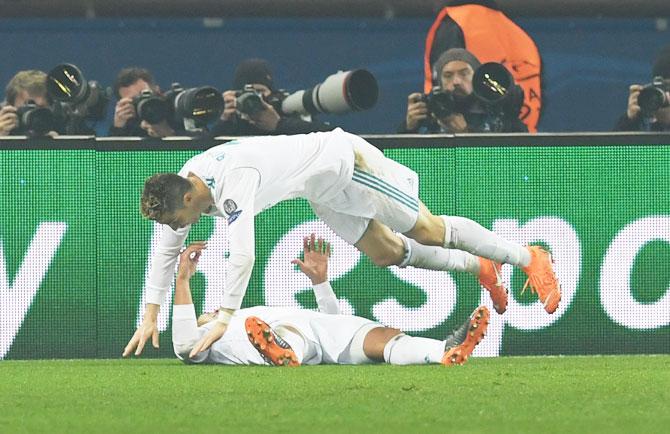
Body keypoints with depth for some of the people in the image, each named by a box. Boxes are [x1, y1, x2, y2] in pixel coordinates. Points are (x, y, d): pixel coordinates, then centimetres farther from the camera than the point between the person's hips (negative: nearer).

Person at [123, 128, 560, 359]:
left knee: (430, 232, -1)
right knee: (387, 253, 16)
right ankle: (478, 266, 36)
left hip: (343, 161, -8)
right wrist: (150, 316, -2)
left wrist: (224, 319, -41)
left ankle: (529, 258, 14)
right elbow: (167, 249, 2)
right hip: (323, 189, 8)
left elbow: (243, 254, -44)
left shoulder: (232, 183, -37)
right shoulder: (185, 184, -9)